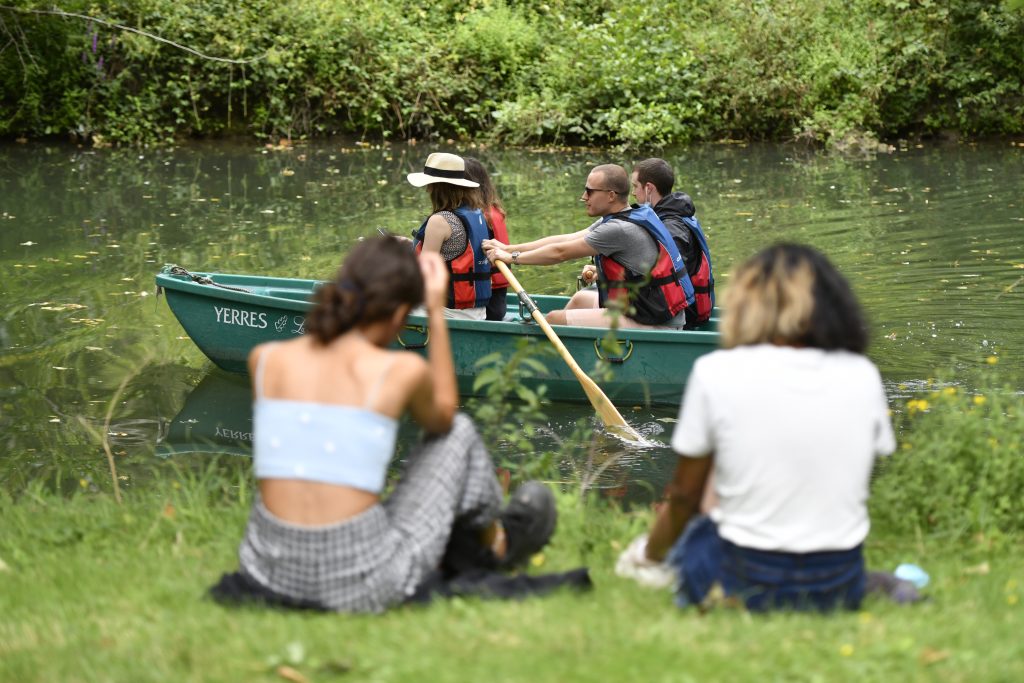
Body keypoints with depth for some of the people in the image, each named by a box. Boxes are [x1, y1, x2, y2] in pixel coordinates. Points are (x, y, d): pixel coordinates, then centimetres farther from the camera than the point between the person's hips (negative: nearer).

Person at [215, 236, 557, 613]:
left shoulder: (263, 359, -1)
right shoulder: (403, 370, -9)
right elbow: (442, 418, 15)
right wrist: (437, 313, 14)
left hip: (269, 572, 3)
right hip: (363, 587, -3)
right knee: (458, 431, 21)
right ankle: (498, 542, 48)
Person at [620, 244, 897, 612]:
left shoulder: (716, 372, -10)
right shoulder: (863, 375, -2)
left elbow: (684, 495, 1)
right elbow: (854, 486, 10)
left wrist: (651, 553, 20)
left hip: (745, 585, -2)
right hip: (841, 589, 2)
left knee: (691, 537, 29)